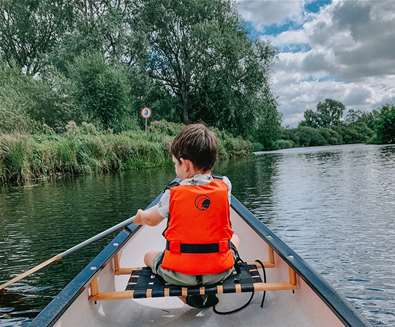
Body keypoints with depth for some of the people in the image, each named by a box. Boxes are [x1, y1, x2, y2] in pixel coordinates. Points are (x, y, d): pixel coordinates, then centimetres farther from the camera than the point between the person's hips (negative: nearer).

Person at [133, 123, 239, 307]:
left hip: (179, 274, -2)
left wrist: (141, 216, 29)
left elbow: (151, 220, 7)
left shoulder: (173, 194, -11)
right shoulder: (224, 186, -7)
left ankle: (189, 297, 10)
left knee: (149, 256, 27)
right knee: (234, 238, 32)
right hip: (219, 271, 3)